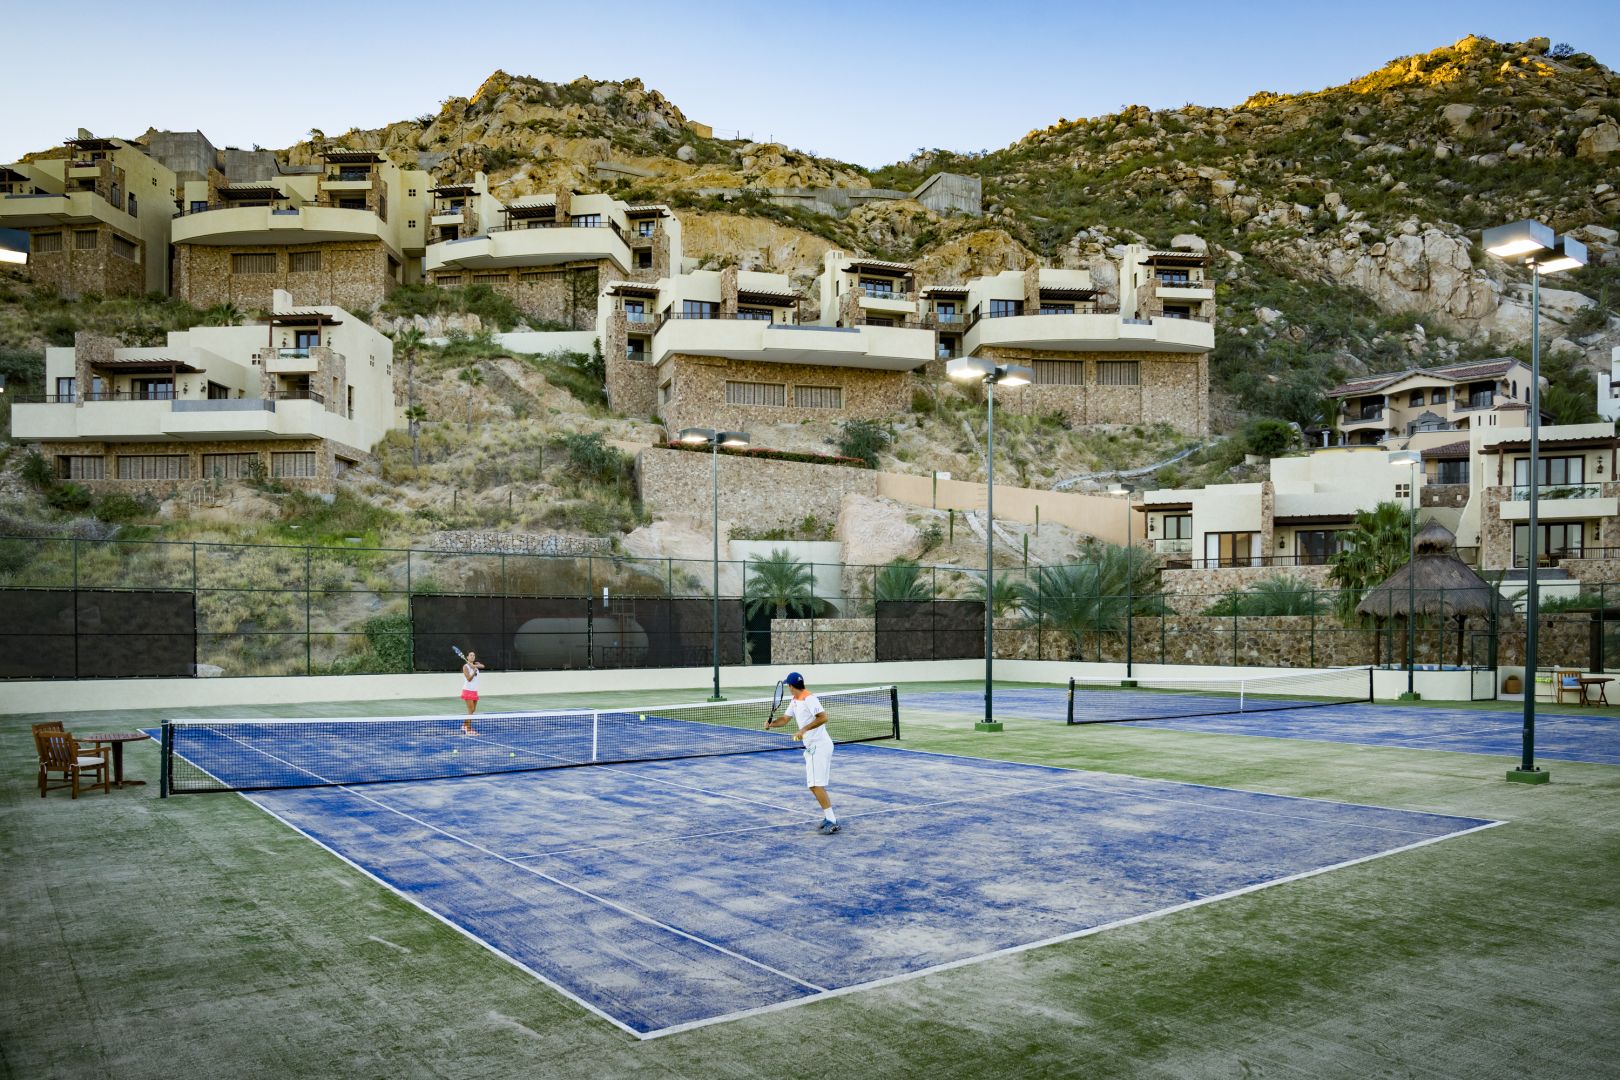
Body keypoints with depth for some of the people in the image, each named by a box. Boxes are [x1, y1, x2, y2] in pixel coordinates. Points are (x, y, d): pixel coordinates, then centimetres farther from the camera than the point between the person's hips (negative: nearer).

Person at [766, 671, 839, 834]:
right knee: (814, 785, 13)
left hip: (819, 746, -10)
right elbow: (784, 718, 15)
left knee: (816, 785, -12)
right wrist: (771, 723, -4)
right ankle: (830, 816, 19)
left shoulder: (809, 698, -17)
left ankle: (831, 821, -10)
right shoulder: (794, 701, 13)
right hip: (812, 747, 10)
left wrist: (803, 730, -29)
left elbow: (823, 717, -26)